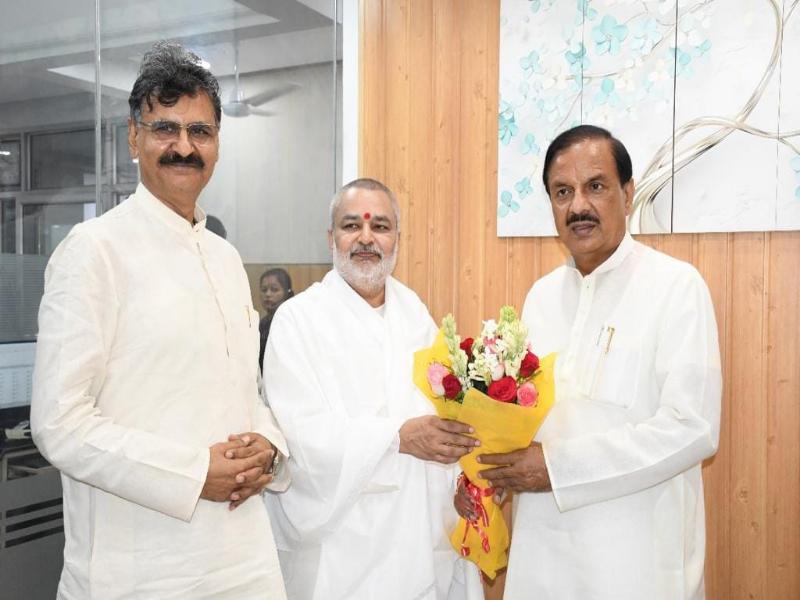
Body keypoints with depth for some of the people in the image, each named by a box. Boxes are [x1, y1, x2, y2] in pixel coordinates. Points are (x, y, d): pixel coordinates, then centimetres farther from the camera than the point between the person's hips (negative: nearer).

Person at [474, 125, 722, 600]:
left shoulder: (676, 285, -11)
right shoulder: (542, 294, 7)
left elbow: (693, 428, -18)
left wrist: (559, 466, -19)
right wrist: (487, 471, -6)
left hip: (633, 552, -5)